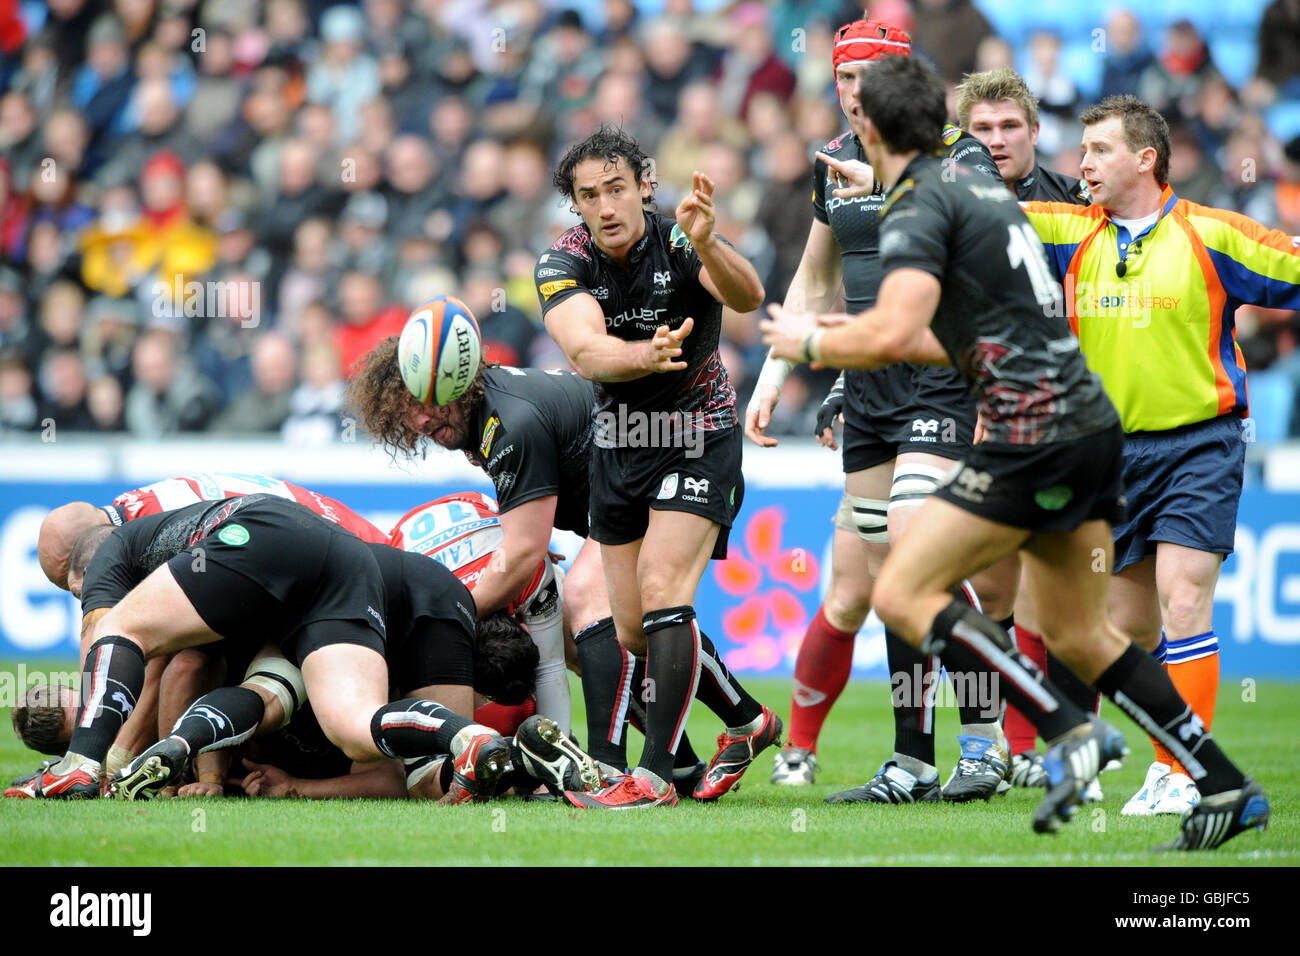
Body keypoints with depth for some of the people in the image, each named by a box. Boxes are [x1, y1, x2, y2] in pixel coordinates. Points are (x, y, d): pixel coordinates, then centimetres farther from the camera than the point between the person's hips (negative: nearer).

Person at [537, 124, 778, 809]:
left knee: (661, 590, -22)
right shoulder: (563, 262, -14)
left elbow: (748, 297, -37)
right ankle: (748, 723, 32)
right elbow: (584, 350, -33)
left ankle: (654, 775, -23)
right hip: (617, 444, 5)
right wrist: (645, 355, -54)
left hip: (698, 436, -4)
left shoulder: (678, 244, -18)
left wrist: (706, 244, -58)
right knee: (635, 632, 9)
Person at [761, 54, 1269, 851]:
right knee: (1078, 636, 15)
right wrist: (862, 338, 30)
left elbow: (893, 334, -21)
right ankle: (1227, 788, 13)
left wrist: (813, 343, -2)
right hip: (1091, 424, 9)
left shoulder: (918, 207, -8)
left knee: (904, 595, -6)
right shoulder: (981, 191, 21)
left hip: (1037, 436, -9)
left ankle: (1070, 734, -14)